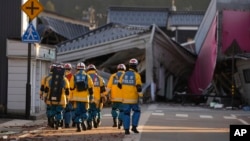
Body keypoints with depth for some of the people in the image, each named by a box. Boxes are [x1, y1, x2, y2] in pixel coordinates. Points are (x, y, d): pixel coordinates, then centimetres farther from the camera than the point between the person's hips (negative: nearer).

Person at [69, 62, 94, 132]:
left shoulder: (74, 77, 3)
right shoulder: (87, 76, 2)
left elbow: (71, 88, 2)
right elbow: (91, 87, 0)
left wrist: (71, 98, 7)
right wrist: (91, 95, 11)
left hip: (76, 98, 0)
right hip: (85, 97, 0)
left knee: (77, 112, 5)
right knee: (84, 111, 13)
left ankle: (78, 126, -4)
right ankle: (83, 121, -11)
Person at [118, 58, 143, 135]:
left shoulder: (124, 74, 2)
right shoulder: (137, 75, -10)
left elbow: (119, 85, 12)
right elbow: (139, 87, -17)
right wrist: (140, 95, -3)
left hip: (125, 98, 3)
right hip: (133, 98, -3)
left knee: (126, 113, 8)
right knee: (137, 111, 16)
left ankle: (126, 129, 2)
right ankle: (134, 127, 6)